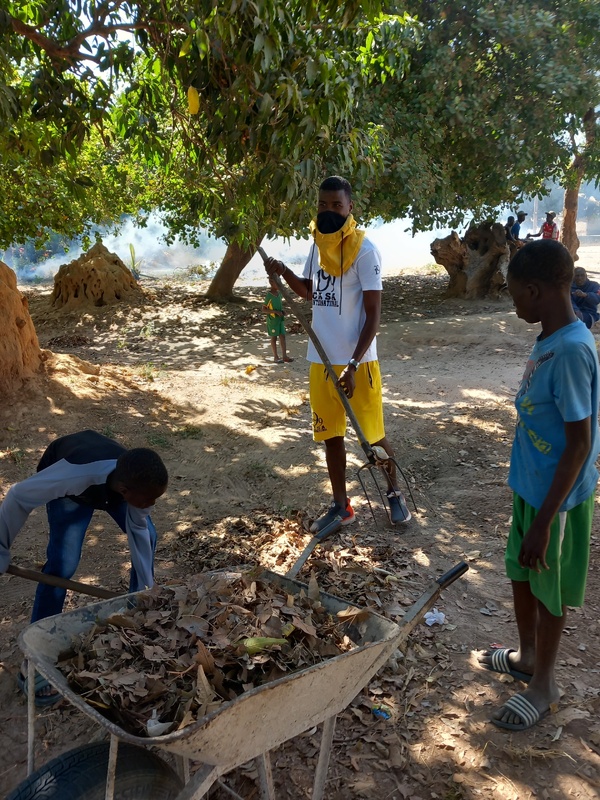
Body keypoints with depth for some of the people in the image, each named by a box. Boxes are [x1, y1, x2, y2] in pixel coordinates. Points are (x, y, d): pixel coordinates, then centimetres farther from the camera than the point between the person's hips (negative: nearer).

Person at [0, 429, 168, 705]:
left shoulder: (136, 482, -33)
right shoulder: (75, 475, -48)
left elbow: (137, 530, -15)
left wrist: (147, 587, -8)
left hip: (108, 482, 5)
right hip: (70, 488, -4)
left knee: (146, 536, 1)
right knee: (62, 566, -15)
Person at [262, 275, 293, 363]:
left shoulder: (279, 293, 4)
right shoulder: (269, 295, -16)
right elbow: (264, 309, -15)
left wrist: (282, 311, -1)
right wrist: (276, 312, -22)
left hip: (280, 319, 6)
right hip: (272, 319, -6)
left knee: (282, 336, 4)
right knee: (274, 337, 3)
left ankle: (284, 356, 9)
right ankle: (275, 357, 11)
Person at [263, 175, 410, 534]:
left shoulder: (364, 249, -12)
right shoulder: (318, 244, 8)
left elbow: (373, 314, -14)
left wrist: (353, 365, -20)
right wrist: (285, 273, 2)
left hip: (357, 361, -6)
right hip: (320, 360, 6)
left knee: (372, 435, 6)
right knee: (331, 434, 12)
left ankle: (395, 493, 30)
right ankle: (341, 506, 26)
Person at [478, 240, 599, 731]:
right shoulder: (550, 340, 3)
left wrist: (545, 520, -22)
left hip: (556, 496, -8)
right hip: (531, 485, 9)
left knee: (548, 589, 10)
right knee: (521, 573, 23)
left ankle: (543, 685, 32)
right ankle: (528, 656, 45)